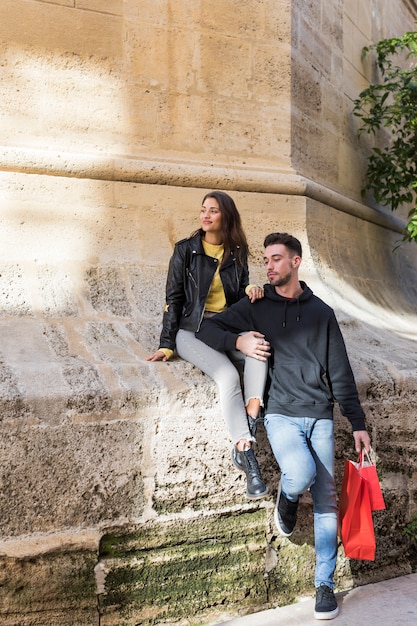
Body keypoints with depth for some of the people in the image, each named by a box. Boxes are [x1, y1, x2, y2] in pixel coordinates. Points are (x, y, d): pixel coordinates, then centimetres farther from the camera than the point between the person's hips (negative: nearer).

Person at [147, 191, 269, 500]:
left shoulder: (237, 252, 11)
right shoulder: (186, 250, 3)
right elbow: (174, 298, 1)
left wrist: (251, 289, -9)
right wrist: (166, 345, -5)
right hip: (192, 330, -3)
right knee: (228, 375, -32)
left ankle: (243, 444, -38)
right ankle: (249, 460, -30)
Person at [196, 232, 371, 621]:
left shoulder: (321, 312, 9)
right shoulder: (256, 307, 6)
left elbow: (340, 373, 10)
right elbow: (206, 329, 7)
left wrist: (358, 423, 7)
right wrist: (238, 340, -13)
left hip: (320, 416, 2)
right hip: (281, 414, -2)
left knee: (327, 502, 3)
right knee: (301, 474, -28)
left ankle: (325, 584, 18)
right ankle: (286, 500, 9)